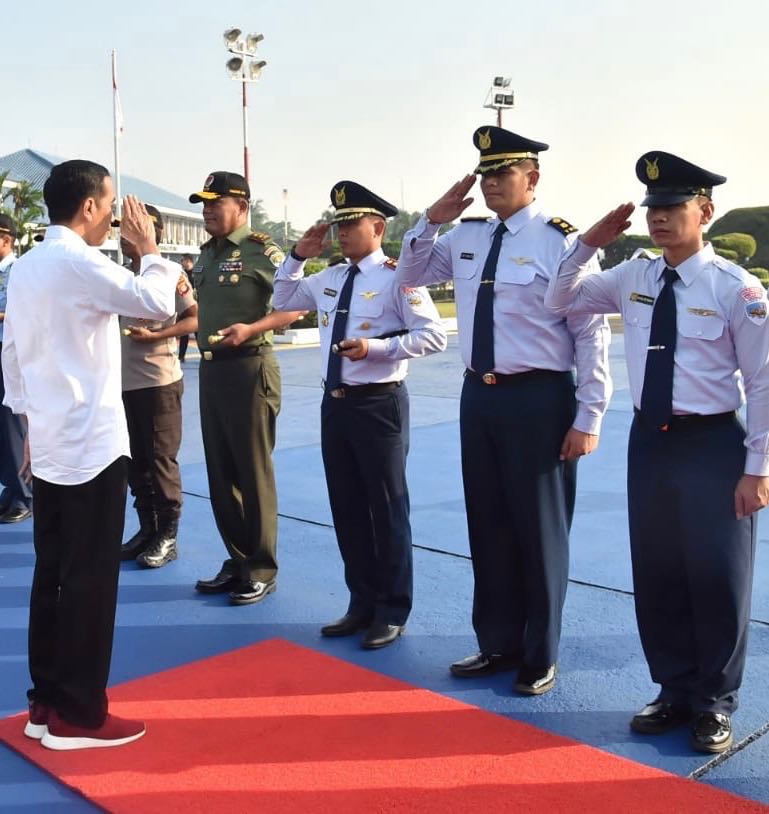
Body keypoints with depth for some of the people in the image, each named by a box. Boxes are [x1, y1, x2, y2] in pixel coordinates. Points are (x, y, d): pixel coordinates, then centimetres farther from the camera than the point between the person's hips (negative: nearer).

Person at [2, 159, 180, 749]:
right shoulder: (80, 262, -15)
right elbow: (158, 303, -15)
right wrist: (150, 248, 0)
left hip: (50, 443, 9)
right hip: (90, 444, -9)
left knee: (53, 574, 13)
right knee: (90, 581, -1)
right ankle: (77, 715, 8)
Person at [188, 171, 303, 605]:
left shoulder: (262, 251, -9)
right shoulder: (206, 255, 14)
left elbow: (295, 307, -16)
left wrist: (250, 329, -25)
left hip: (249, 368, -8)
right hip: (211, 368, 8)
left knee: (253, 472, 0)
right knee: (221, 472, 12)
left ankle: (261, 570, 12)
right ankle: (237, 561, 25)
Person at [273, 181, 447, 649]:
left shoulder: (395, 276, -11)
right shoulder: (329, 278, 12)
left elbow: (434, 336, -17)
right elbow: (284, 301, 27)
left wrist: (376, 347, -25)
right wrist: (298, 256, 13)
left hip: (379, 404, -7)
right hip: (335, 403, 8)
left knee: (387, 509, 3)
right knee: (347, 509, 13)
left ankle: (392, 612, 17)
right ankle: (362, 603, 27)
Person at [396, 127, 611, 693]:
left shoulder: (559, 242, -10)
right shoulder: (466, 237, 8)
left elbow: (592, 333, -11)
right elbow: (409, 276, 22)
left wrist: (588, 417, -13)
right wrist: (432, 220, 5)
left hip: (538, 399, -6)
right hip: (478, 395, 6)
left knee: (539, 529, 6)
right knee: (488, 525, 15)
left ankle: (541, 657, 25)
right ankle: (499, 643, 33)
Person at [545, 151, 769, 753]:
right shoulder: (633, 277, 3)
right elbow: (562, 301, 14)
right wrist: (589, 245, -2)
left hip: (712, 443, -5)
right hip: (649, 439, 5)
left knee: (716, 579, 5)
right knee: (656, 576, 13)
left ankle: (714, 705, 25)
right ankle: (674, 691, 31)